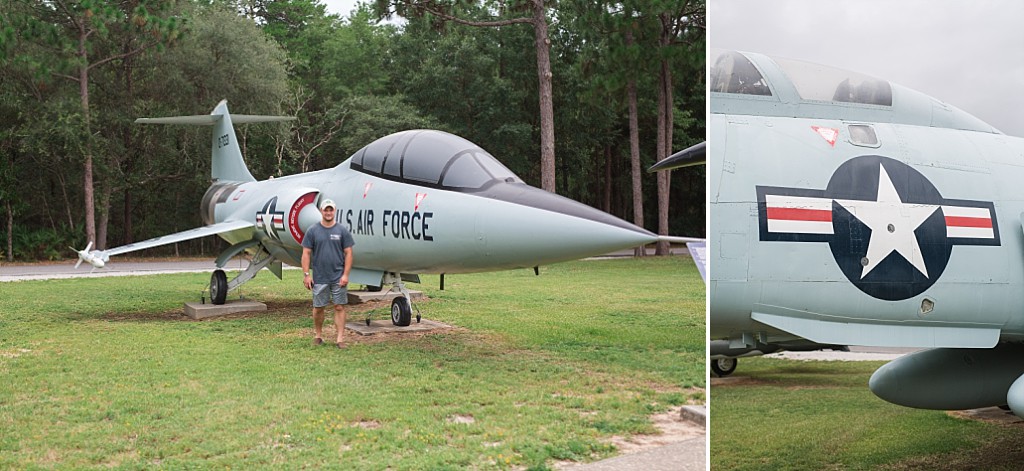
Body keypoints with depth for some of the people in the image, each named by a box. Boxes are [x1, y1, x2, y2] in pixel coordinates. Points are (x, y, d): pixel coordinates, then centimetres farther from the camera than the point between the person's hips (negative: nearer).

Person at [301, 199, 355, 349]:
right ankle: (318, 335, 26)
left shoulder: (342, 231, 3)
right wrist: (306, 274, -4)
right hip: (319, 278, 0)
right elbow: (306, 253, 2)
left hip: (338, 278, 0)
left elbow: (348, 253, 2)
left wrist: (345, 274, -6)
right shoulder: (313, 231, 2)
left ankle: (340, 339, 2)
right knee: (318, 307, 8)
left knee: (339, 307, -1)